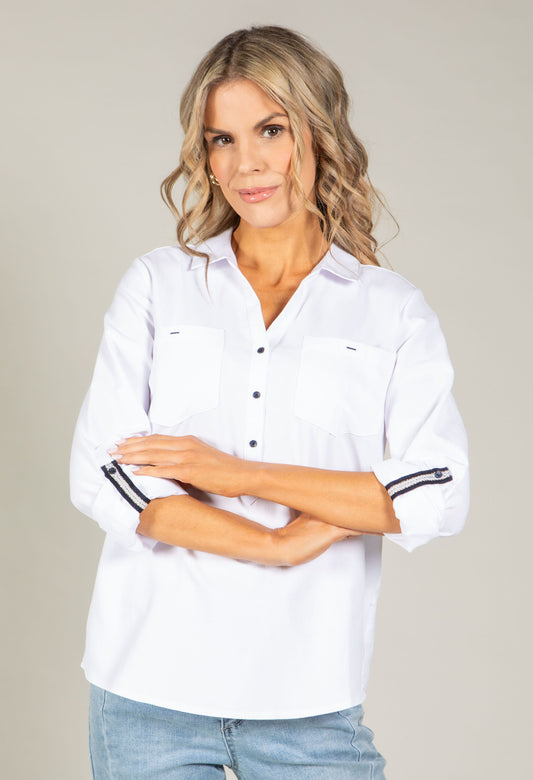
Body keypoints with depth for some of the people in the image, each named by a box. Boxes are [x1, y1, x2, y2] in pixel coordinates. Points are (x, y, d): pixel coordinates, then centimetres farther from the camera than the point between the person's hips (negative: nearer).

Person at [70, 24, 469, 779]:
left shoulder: (395, 311, 3)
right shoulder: (157, 284, 5)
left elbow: (438, 496, -9)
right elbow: (100, 475, -4)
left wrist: (236, 472, -12)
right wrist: (279, 545, -11)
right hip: (152, 687, 1)